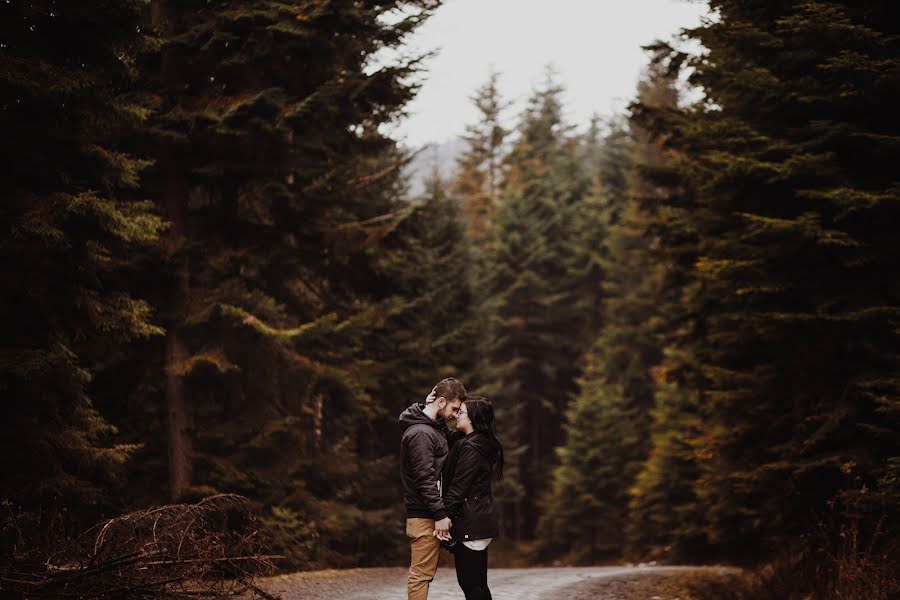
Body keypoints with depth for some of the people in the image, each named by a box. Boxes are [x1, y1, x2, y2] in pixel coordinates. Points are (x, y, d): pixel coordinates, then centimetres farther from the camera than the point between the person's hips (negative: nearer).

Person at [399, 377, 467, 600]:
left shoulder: (435, 427, 15)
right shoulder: (421, 433, -17)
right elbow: (424, 479, -21)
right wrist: (440, 514, -20)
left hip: (430, 514, 10)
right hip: (424, 516, -10)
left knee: (424, 572, 13)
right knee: (421, 573, -8)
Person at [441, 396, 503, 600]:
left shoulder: (470, 448, -15)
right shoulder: (484, 445, 14)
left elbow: (458, 488, -18)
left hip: (469, 523, -10)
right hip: (481, 520, 10)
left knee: (470, 583, -6)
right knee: (477, 583, 12)